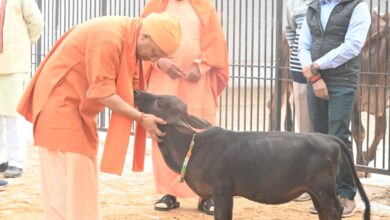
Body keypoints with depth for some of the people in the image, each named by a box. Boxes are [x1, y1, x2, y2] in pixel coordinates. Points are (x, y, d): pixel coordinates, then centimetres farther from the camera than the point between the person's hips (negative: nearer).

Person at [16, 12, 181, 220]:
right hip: (60, 104, -10)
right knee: (67, 179, -10)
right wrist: (142, 118, -24)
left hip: (79, 108, 10)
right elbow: (102, 93, -26)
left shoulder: (130, 40, 3)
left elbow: (129, 89, 5)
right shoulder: (109, 39, -27)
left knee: (82, 178, 11)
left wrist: (148, 116, -9)